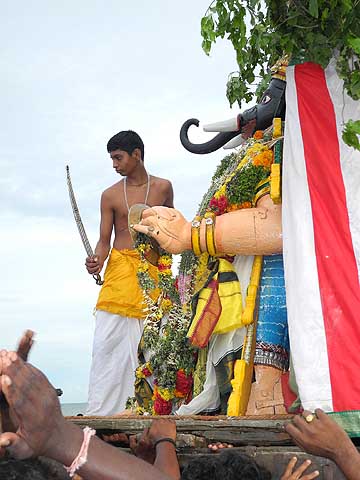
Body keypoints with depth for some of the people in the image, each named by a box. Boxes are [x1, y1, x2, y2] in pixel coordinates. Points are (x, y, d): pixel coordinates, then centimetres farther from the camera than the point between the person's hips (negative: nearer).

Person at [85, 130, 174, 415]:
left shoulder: (162, 187, 6)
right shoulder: (110, 195, 4)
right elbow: (104, 239, 3)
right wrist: (97, 261, -18)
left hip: (153, 268, 1)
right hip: (120, 267, 0)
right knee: (108, 340, -7)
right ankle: (99, 410, -2)